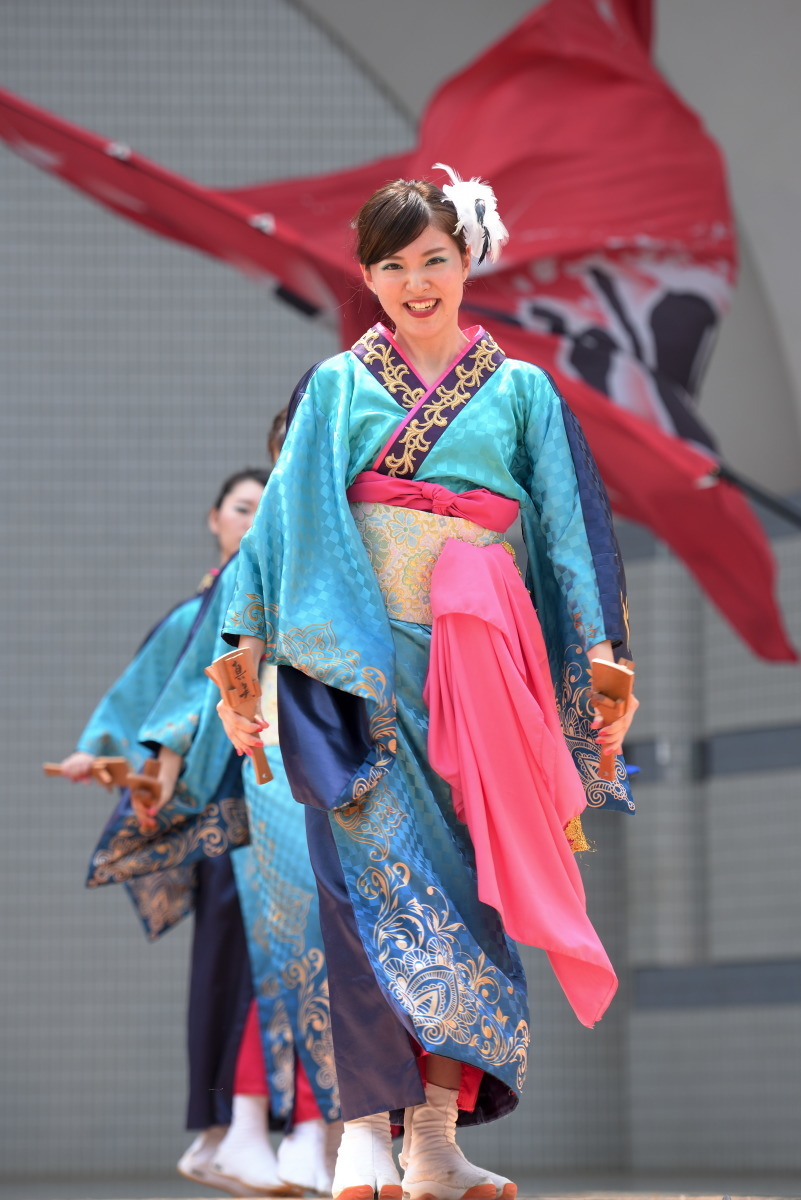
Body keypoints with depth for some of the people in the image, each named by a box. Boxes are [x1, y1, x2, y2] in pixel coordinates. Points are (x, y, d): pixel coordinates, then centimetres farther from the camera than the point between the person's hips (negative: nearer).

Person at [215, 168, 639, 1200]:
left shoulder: (522, 392, 14)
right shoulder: (335, 388, 13)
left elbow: (574, 533, 10)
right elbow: (282, 520, 9)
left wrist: (606, 671, 1)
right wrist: (248, 657, 1)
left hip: (476, 675, 1)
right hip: (357, 662, -1)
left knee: (464, 882, -2)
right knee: (372, 877, -11)